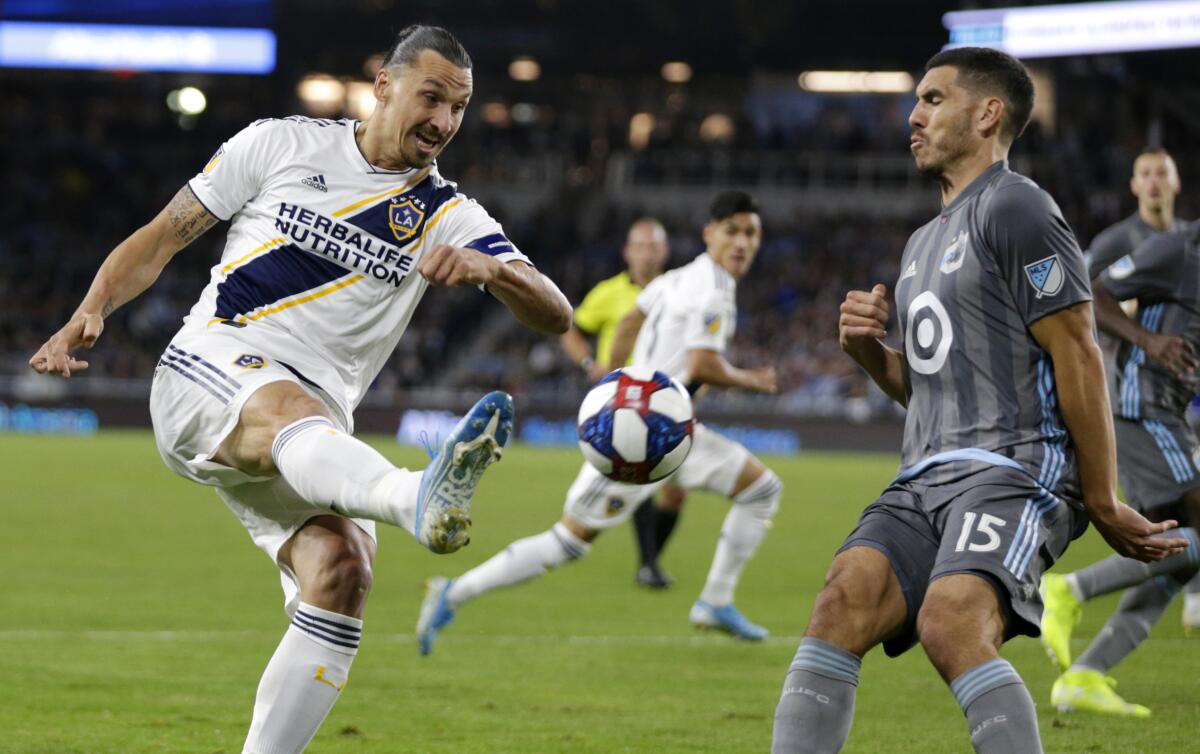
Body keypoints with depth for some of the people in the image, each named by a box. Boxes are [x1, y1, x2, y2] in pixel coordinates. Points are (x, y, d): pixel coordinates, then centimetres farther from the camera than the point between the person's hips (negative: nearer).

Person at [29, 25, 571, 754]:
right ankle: (421, 499, -73)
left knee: (343, 572, -22)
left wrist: (490, 269, -21)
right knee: (293, 409, -39)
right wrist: (92, 310, -4)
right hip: (207, 370, -4)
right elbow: (162, 236, 13)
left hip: (313, 431, 4)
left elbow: (555, 314, 0)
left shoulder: (447, 216, 12)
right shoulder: (282, 145, 8)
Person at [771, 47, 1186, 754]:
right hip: (927, 477, 8)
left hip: (1013, 467, -8)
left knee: (952, 624, -32)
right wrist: (869, 351, 11)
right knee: (842, 603, -17)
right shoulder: (924, 241, 27)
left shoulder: (1015, 207, -3)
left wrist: (1103, 505, -10)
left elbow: (1077, 355, -8)